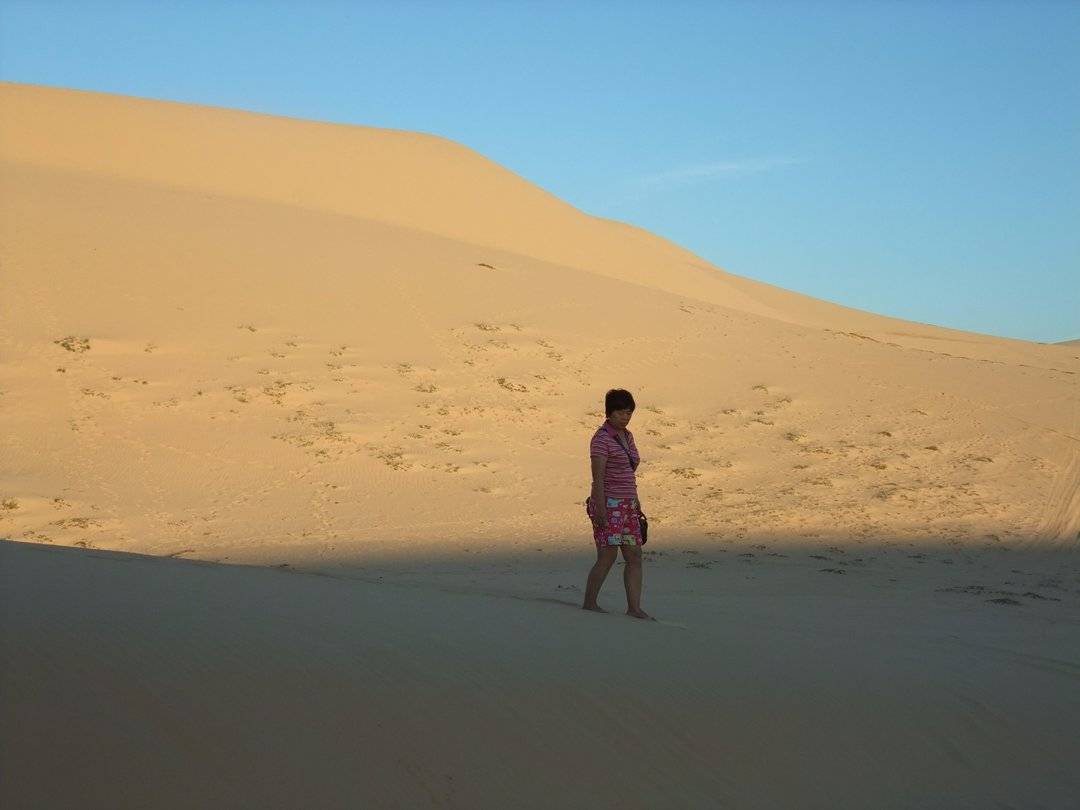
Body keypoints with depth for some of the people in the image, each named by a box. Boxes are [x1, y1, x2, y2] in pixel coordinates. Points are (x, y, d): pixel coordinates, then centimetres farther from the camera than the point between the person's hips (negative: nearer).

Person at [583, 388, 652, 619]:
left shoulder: (627, 437, 15)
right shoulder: (602, 438, -10)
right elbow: (598, 476, -16)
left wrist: (636, 504, 20)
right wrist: (600, 508, -21)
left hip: (626, 505, 8)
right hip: (608, 505, -8)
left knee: (634, 556, 4)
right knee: (607, 557, -8)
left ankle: (634, 607, 5)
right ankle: (589, 602, 3)